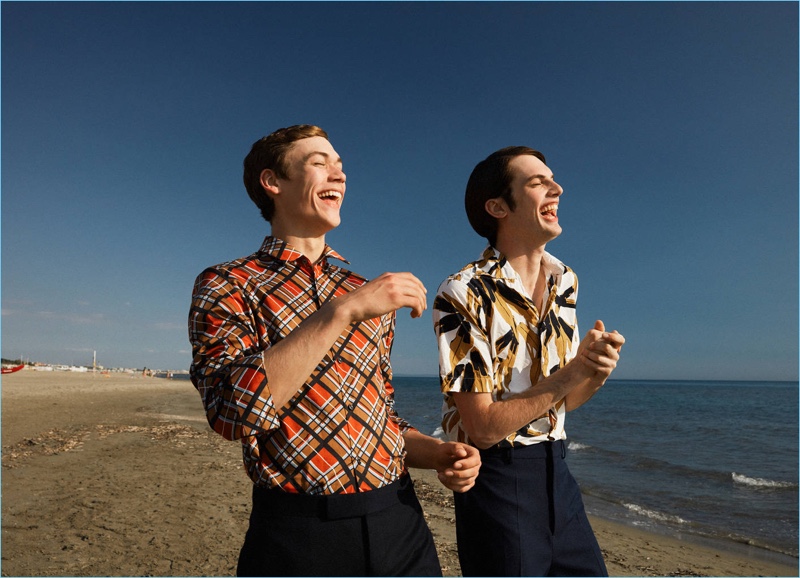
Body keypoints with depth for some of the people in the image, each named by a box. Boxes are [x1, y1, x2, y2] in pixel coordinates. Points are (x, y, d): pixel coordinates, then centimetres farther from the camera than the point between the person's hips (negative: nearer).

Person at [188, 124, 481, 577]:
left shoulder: (372, 296, 10)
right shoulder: (226, 286, -4)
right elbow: (233, 410, -21)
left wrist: (436, 454, -2)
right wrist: (343, 310, -24)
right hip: (298, 536, -4)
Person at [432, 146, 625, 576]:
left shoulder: (564, 284, 4)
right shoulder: (465, 293, -19)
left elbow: (563, 401, 9)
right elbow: (483, 428, -19)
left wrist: (597, 373, -12)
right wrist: (567, 376, -19)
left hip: (556, 471, 7)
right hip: (498, 479, -6)